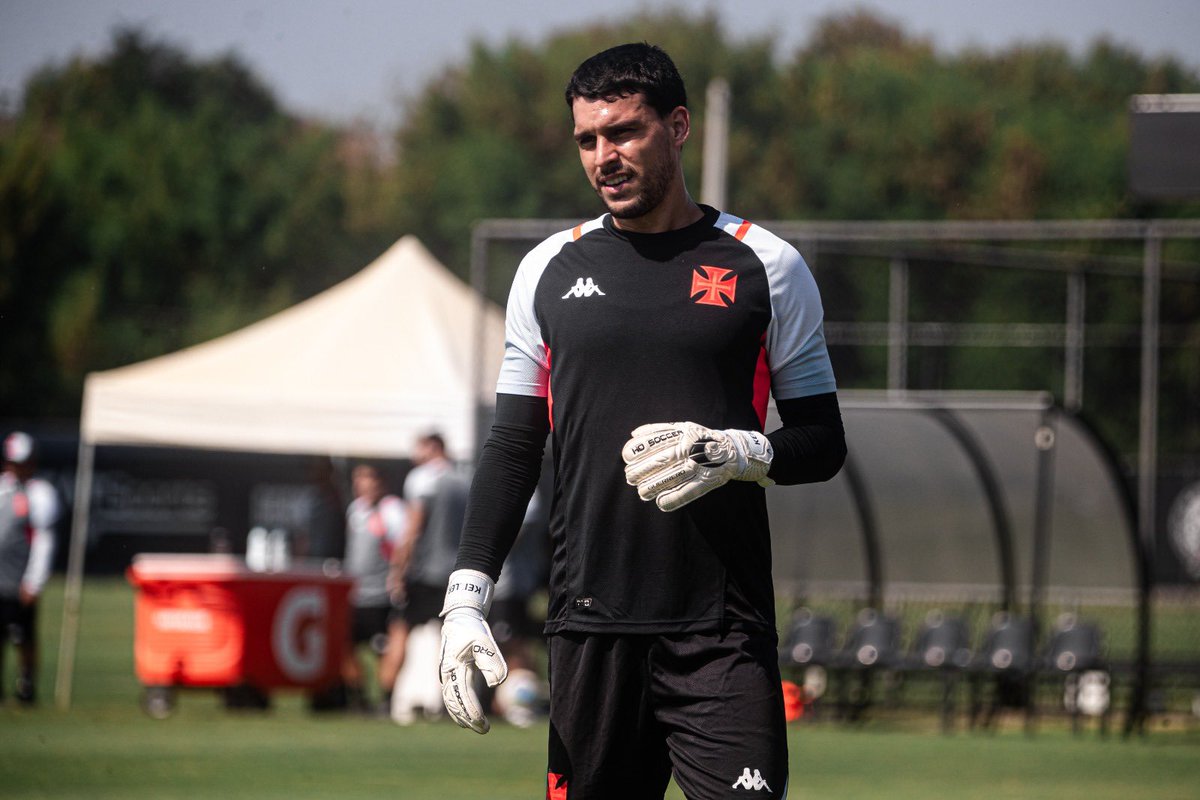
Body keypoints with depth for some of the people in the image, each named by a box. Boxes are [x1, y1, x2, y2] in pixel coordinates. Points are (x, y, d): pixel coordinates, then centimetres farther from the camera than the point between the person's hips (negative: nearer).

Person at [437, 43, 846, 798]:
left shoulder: (766, 267, 4)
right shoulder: (551, 269, 11)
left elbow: (823, 442, 7)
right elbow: (514, 447, 13)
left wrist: (736, 453, -14)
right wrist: (468, 595, 3)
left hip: (723, 631, -2)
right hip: (590, 628, 2)